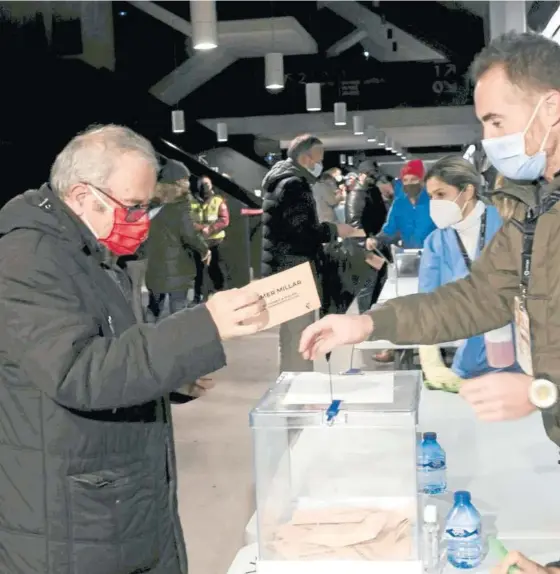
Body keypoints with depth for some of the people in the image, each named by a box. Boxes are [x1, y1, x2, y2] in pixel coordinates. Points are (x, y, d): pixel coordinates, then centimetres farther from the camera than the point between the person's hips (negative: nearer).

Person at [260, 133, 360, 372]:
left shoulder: (285, 181, 18)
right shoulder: (293, 184, -15)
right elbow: (304, 231, -23)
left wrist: (329, 230, 15)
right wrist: (334, 229, -9)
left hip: (287, 268, 11)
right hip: (294, 269, -11)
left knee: (292, 335, 17)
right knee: (299, 336, -8)